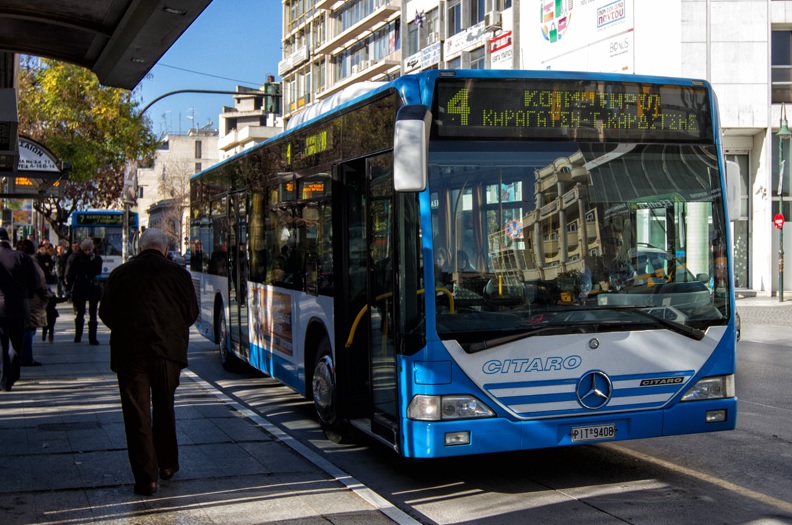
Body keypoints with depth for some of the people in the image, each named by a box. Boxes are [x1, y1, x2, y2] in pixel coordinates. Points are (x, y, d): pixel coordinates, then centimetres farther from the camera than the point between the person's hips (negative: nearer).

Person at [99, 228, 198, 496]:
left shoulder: (120, 273, 2)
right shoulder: (178, 273, 1)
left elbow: (105, 313, 6)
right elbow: (192, 313, 5)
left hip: (129, 352, -1)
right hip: (168, 350, 1)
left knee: (137, 414, 3)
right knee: (164, 408, 19)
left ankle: (146, 477, 2)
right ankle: (167, 464, 28)